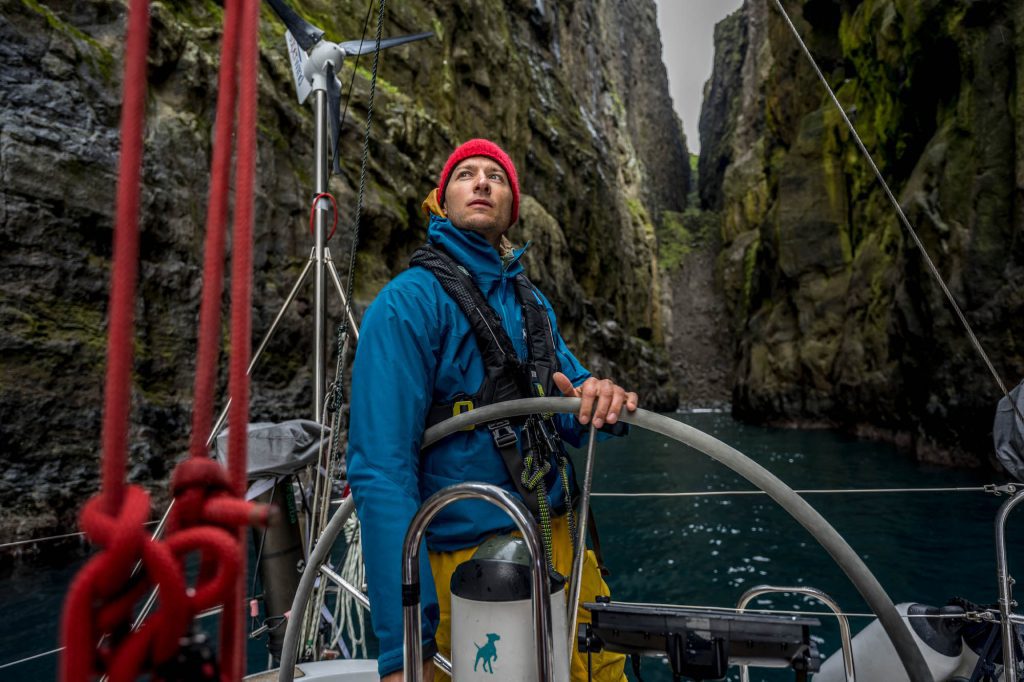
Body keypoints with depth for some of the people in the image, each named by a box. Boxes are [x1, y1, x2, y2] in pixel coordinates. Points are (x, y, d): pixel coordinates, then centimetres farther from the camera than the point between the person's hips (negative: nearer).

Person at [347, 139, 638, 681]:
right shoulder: (409, 302, -14)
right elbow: (382, 470, -20)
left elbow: (571, 417, 9)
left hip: (557, 545, 7)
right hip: (465, 559, -6)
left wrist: (601, 397, -17)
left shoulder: (531, 301, 8)